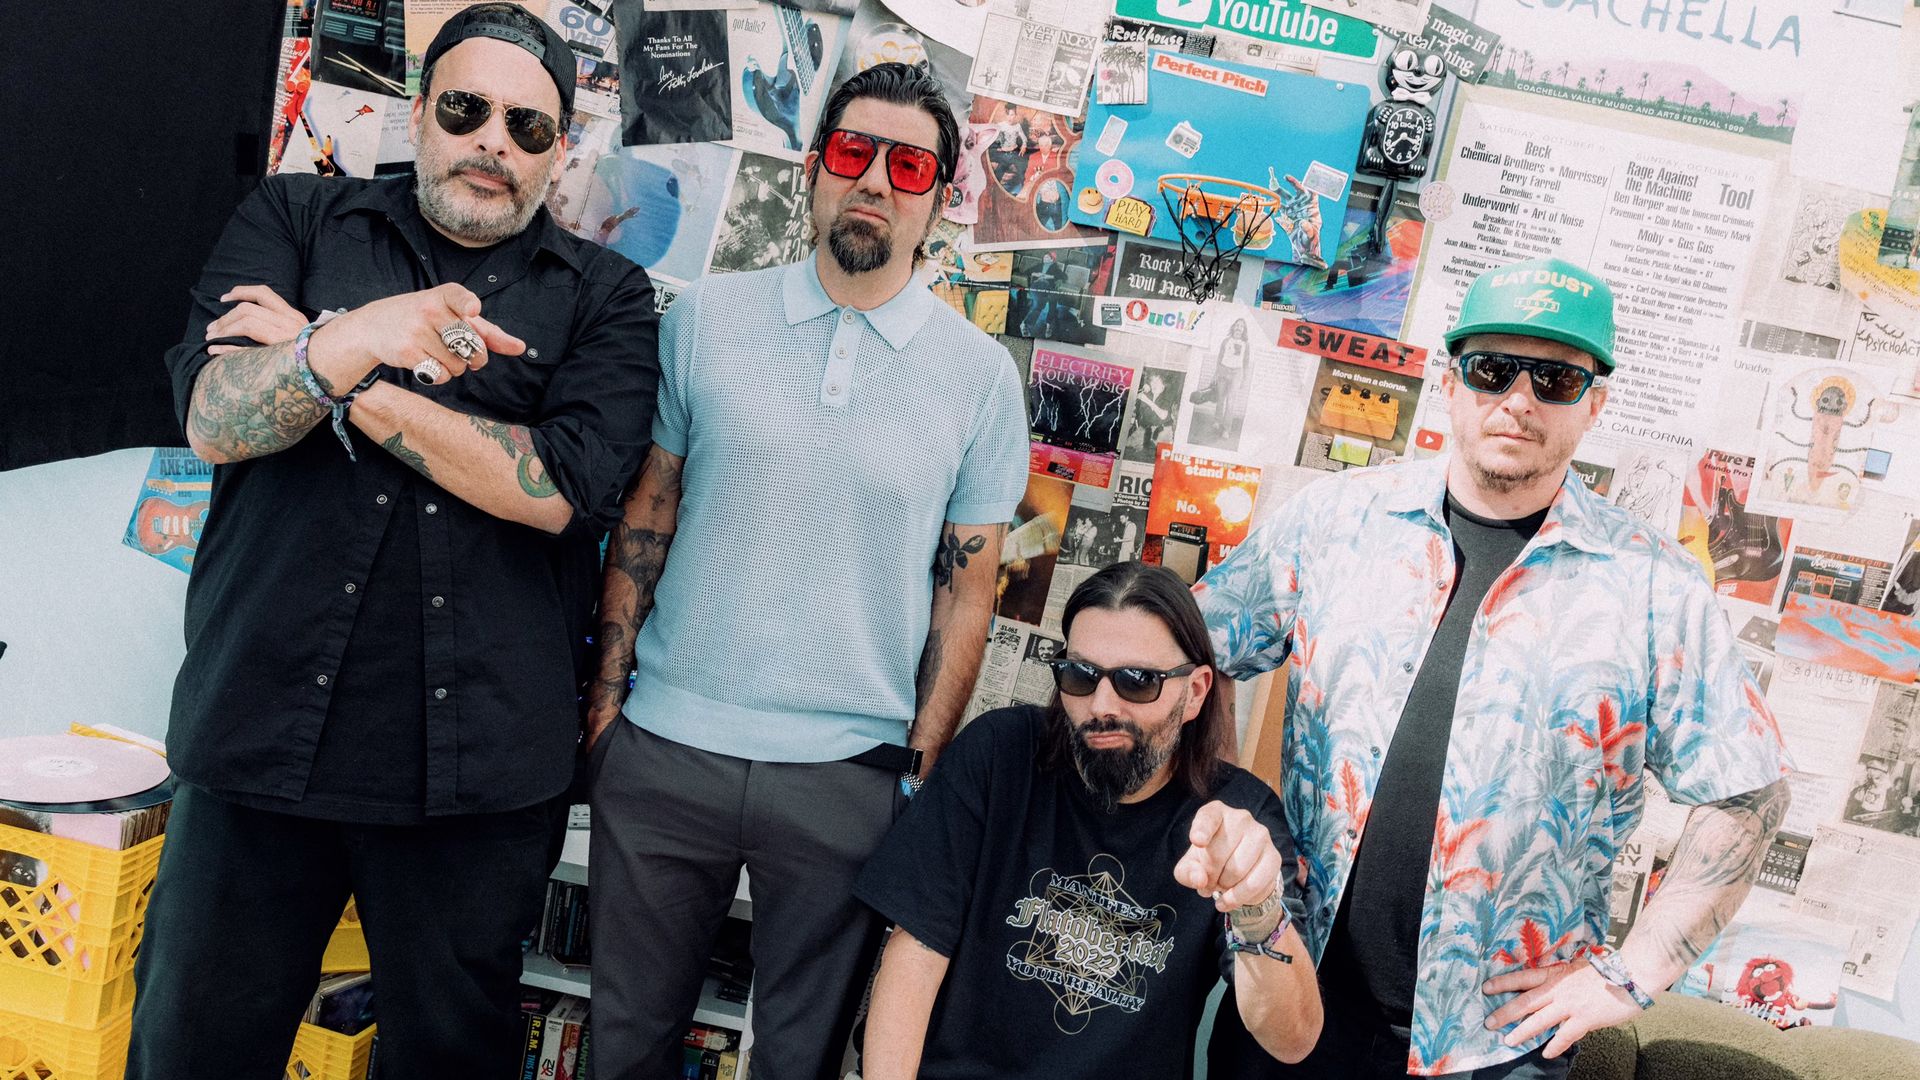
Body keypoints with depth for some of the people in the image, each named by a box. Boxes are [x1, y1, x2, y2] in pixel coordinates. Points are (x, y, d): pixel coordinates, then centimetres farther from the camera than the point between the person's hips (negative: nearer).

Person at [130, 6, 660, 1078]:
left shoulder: (604, 295, 6)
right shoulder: (297, 219, 9)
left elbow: (564, 487, -10)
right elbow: (212, 416, -6)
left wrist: (340, 375, -9)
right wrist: (350, 342, -27)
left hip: (480, 760, 0)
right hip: (266, 732, 1)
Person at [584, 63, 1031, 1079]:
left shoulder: (979, 373, -2)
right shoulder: (704, 318, 1)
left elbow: (966, 586, 1)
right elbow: (648, 513, 6)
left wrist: (921, 771, -1)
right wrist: (606, 694, 3)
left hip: (849, 772, -1)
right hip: (664, 749, 1)